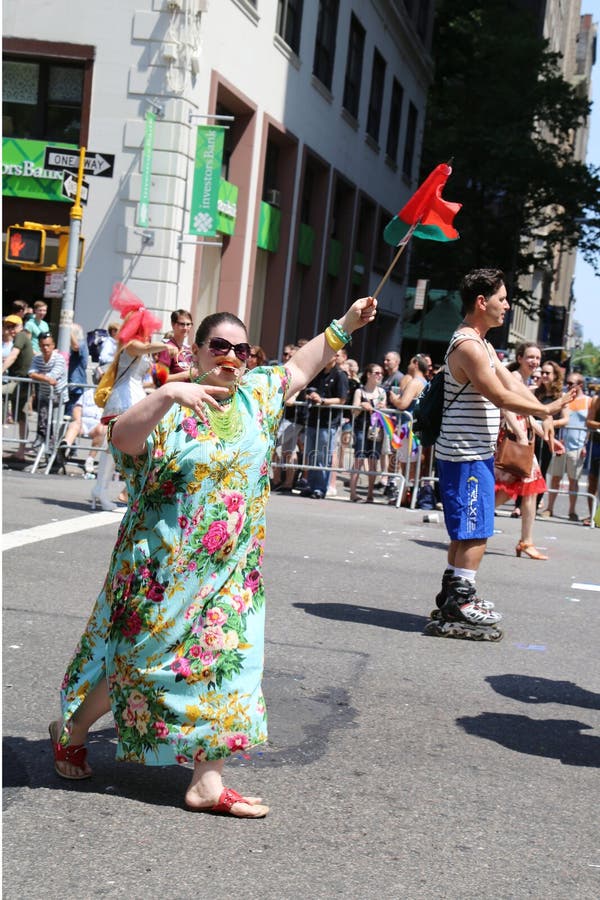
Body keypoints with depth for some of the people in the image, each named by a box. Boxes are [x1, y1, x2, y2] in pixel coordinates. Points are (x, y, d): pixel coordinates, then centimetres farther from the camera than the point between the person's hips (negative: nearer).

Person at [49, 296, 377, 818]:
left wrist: (345, 325, 19)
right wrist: (168, 395, -42)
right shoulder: (171, 407, -11)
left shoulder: (258, 395, 7)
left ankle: (207, 782, 8)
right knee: (141, 658, 4)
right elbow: (122, 438, -28)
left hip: (231, 571, 6)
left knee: (224, 661, 1)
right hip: (163, 568, -5)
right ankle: (69, 730, 29)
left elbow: (301, 368, 22)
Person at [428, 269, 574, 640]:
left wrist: (544, 413, 1)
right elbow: (501, 397, -19)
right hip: (467, 455, -11)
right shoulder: (468, 346, -18)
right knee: (475, 531, -8)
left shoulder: (482, 344, 17)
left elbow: (512, 383, 13)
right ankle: (460, 608, -5)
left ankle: (452, 595, 26)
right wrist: (545, 410, -9)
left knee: (466, 530, 17)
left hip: (476, 452, 11)